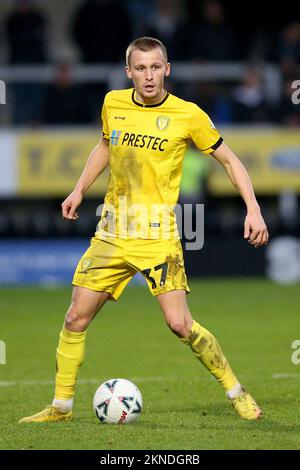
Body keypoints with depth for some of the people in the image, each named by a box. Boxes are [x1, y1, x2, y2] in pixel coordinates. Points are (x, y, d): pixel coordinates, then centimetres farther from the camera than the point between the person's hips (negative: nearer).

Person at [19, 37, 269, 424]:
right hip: (112, 232, 4)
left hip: (158, 235, -4)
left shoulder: (188, 115, -8)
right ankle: (61, 406, 16)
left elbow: (229, 160, 2)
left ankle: (237, 393, 5)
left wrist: (253, 209, -7)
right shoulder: (113, 104, 4)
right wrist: (80, 189, 19)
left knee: (180, 324, -13)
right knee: (76, 319, 2)